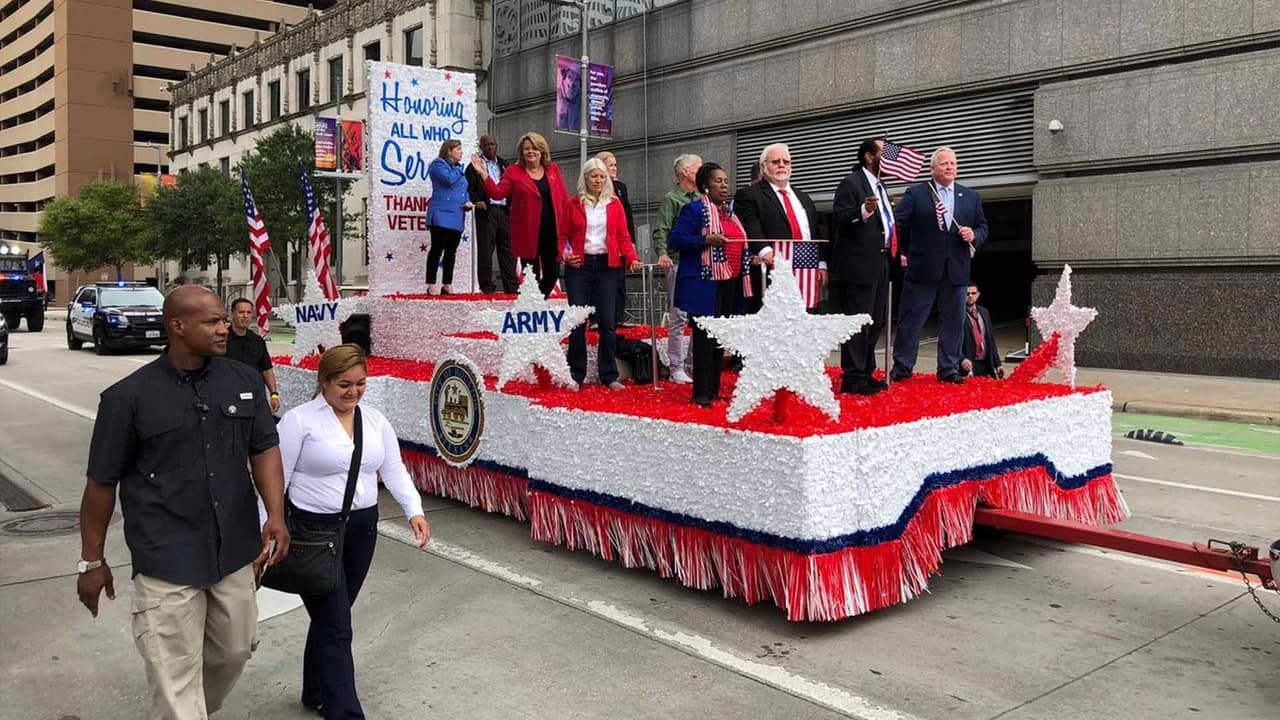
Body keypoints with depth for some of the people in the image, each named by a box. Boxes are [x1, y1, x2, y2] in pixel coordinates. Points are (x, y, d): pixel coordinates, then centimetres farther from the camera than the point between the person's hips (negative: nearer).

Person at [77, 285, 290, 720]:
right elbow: (102, 481, -1)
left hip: (236, 551, 4)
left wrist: (275, 514, -11)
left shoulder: (245, 381, 1)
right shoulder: (128, 397, -8)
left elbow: (265, 448, 4)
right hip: (167, 561, -4)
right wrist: (92, 561, 3)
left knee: (234, 651, 20)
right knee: (176, 678, -1)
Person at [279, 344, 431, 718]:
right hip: (313, 532, -6)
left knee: (331, 618, 19)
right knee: (336, 628, -4)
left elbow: (394, 470, 8)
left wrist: (414, 511, -5)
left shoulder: (375, 420, 6)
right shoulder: (299, 420, -11)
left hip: (362, 528, 6)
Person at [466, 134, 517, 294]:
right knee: (486, 249, -3)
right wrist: (476, 201, -19)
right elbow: (470, 188, -3)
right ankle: (487, 286, 1)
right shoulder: (475, 166, 5)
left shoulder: (503, 164, 20)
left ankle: (511, 285, 6)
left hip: (504, 210, 5)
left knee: (508, 248, 3)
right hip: (487, 210, -5)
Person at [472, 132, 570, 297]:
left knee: (552, 274, 7)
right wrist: (483, 174, -16)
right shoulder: (513, 172, 3)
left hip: (553, 232, 3)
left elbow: (564, 198, 9)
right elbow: (497, 193, -5)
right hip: (529, 234, -2)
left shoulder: (553, 169, 9)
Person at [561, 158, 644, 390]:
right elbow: (563, 235, 8)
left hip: (607, 265, 1)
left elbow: (623, 237, 6)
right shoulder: (573, 203, 7)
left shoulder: (614, 204, 9)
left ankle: (609, 376, 7)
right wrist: (564, 254, -12)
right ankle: (576, 375, 9)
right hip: (579, 265, -1)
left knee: (607, 321, -1)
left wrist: (632, 258, -10)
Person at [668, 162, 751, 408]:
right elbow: (675, 240, -12)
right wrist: (706, 240, -21)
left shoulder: (730, 212, 18)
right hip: (705, 285, -8)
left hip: (729, 284, 8)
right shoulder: (694, 210, -5)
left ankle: (714, 389, 18)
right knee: (705, 338, -7)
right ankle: (701, 393, -1)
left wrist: (748, 257, 11)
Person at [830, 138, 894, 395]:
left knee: (876, 321, 13)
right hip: (858, 265, -10)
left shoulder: (880, 187, 20)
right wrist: (863, 211, -33)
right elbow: (840, 220, -18)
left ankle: (866, 373, 22)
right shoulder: (851, 183, -8)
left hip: (880, 263, 10)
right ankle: (852, 378, -4)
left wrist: (894, 248, 17)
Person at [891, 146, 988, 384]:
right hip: (922, 268, -3)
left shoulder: (971, 197, 14)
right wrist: (902, 252, 0)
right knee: (911, 318, 1)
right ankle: (902, 366, 10)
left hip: (957, 270, 3)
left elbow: (982, 227, 17)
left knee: (954, 320, 6)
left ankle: (948, 368, 15)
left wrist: (974, 236, -5)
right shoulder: (915, 194, 2)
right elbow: (897, 223, 2)